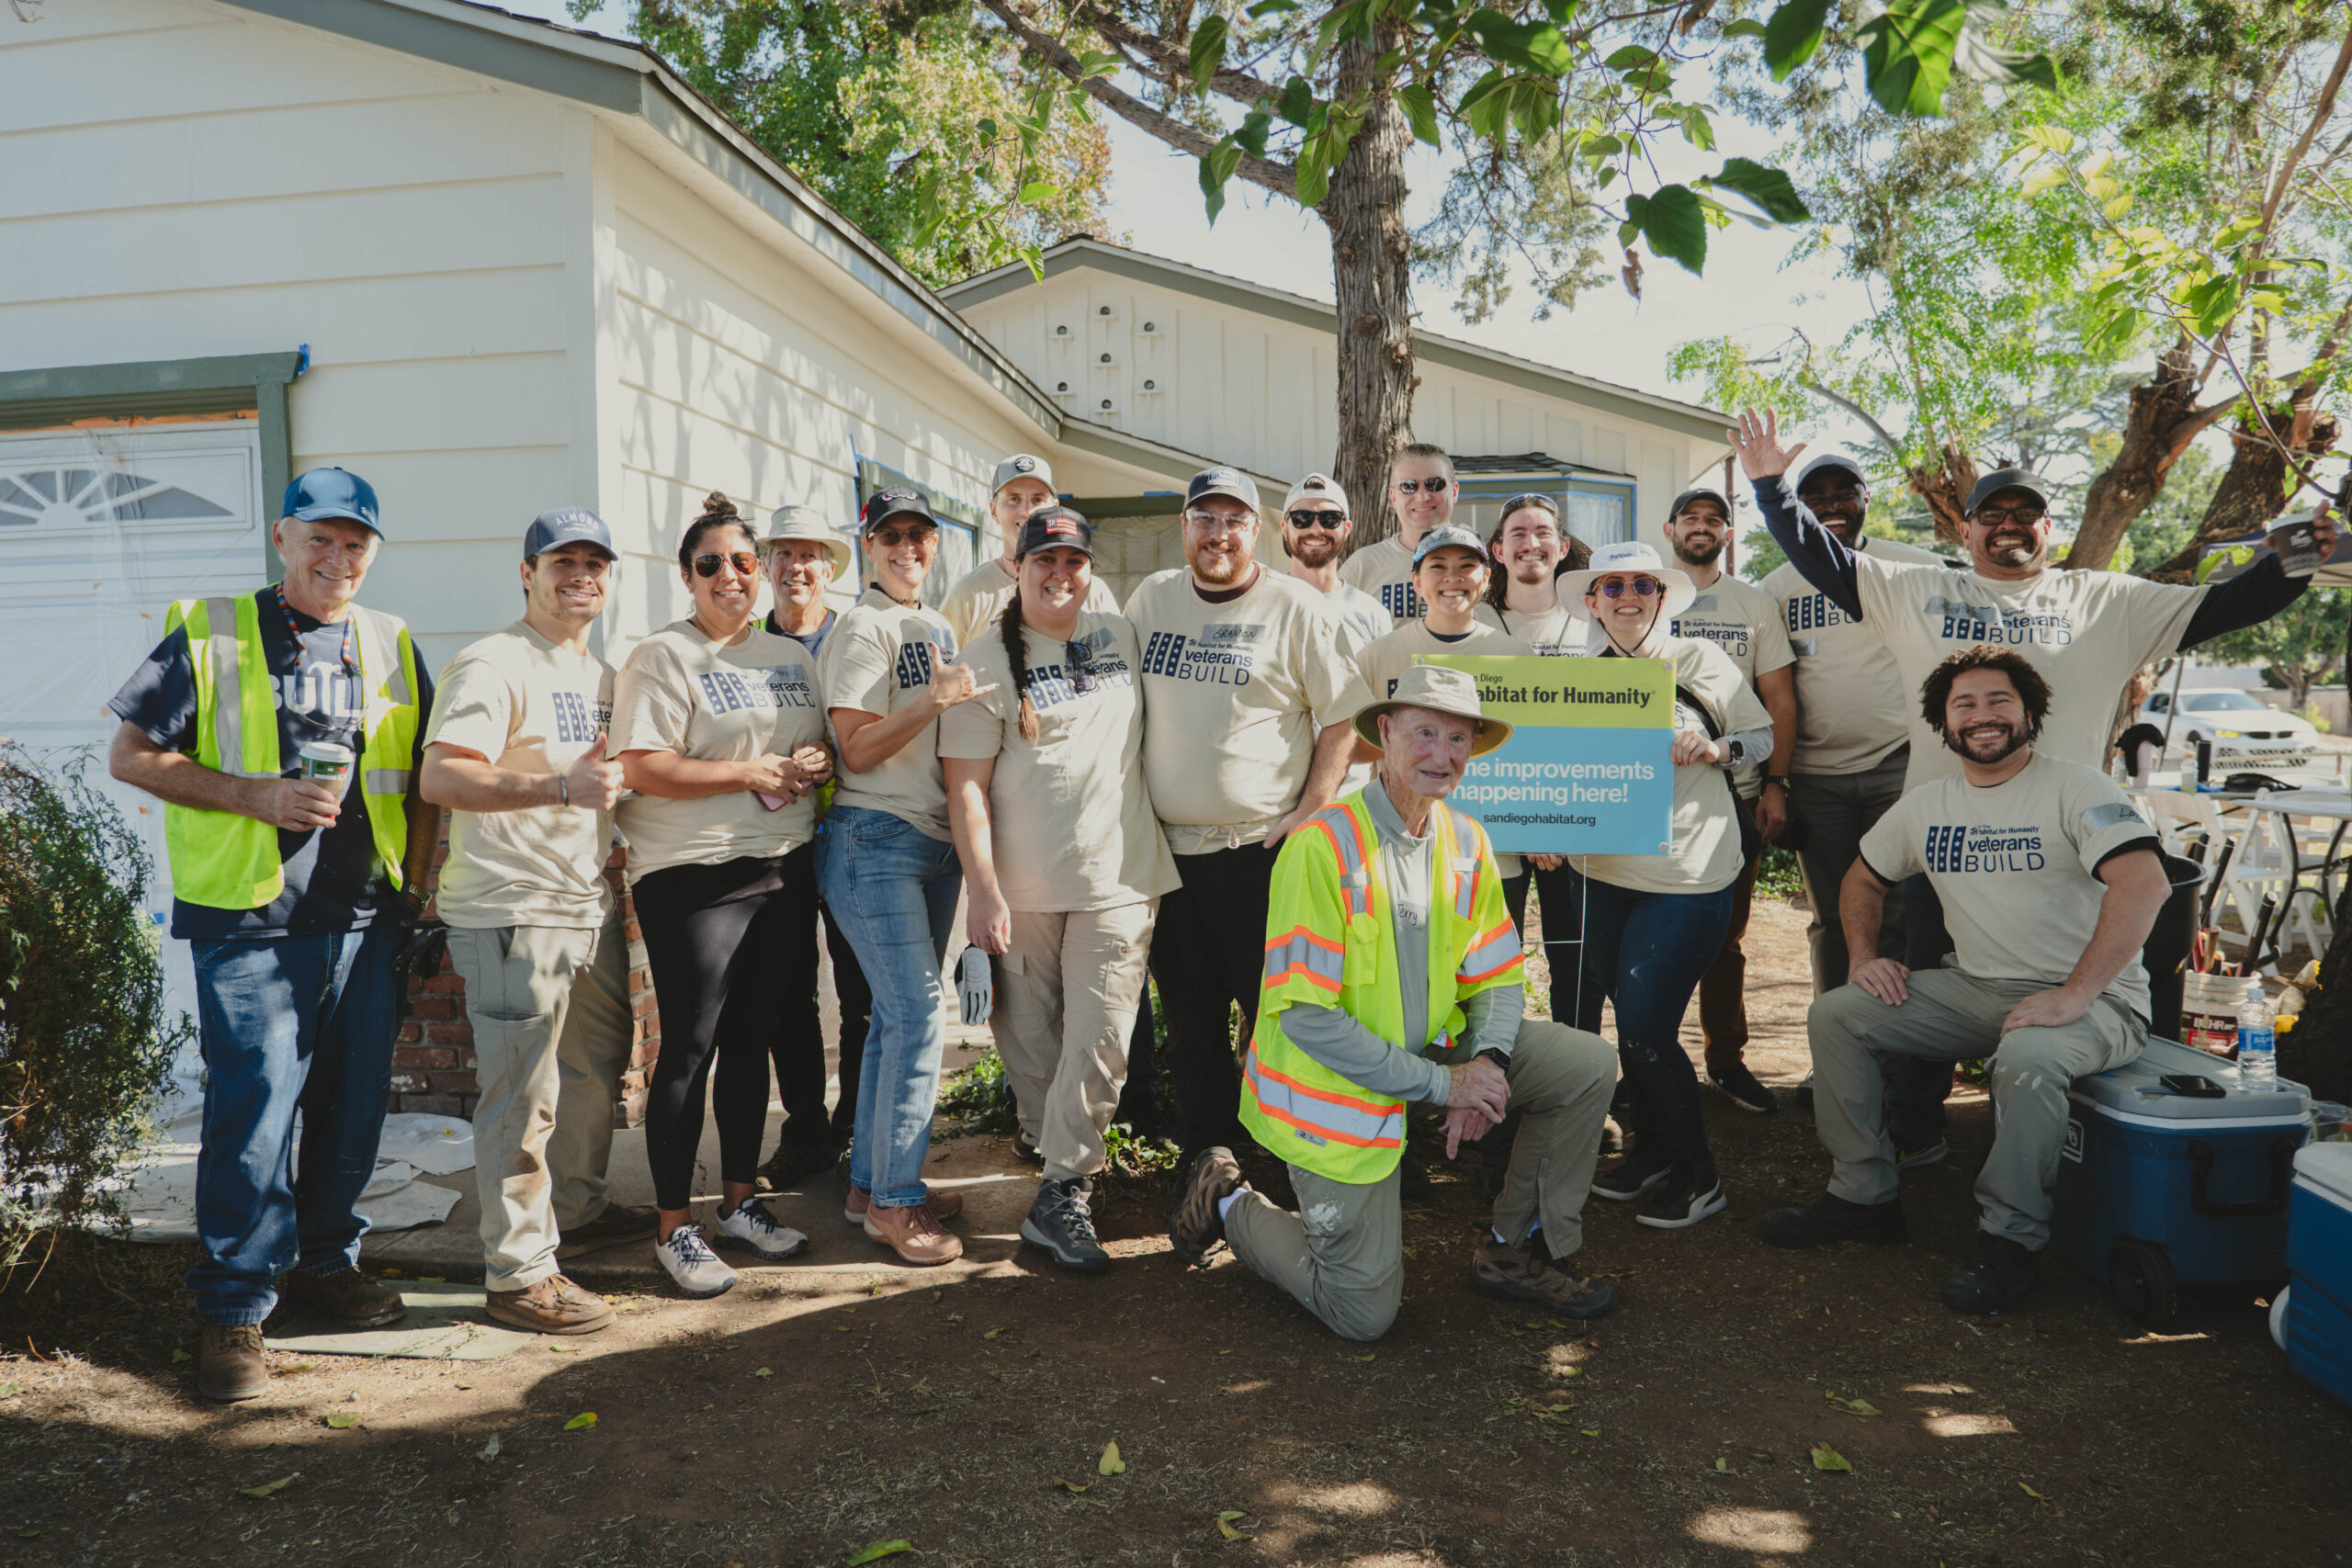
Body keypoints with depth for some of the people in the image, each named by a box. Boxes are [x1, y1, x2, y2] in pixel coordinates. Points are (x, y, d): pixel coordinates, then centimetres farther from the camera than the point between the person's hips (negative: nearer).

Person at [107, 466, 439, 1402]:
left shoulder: (391, 647, 12)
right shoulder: (210, 633, 2)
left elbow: (425, 777, 17)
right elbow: (132, 755, 1)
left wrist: (418, 886, 9)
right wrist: (256, 795, -12)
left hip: (367, 918, 4)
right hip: (250, 919, -4)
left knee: (355, 1102, 11)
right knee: (253, 1106, -5)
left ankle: (325, 1260, 30)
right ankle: (234, 1307, 9)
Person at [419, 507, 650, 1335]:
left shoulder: (602, 675, 17)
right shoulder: (491, 665, -11)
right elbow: (441, 778, -23)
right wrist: (561, 787, -32)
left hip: (591, 906, 9)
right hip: (513, 913, -9)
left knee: (598, 1066, 20)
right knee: (522, 1098, -4)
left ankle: (577, 1207, 39)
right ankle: (518, 1274, 5)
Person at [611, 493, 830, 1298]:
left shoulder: (791, 657, 16)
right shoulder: (660, 658, -5)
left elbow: (822, 744, 22)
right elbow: (643, 770, -15)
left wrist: (815, 763, -2)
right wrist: (752, 773, -15)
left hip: (785, 869, 6)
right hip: (693, 876, -6)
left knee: (753, 1038, 13)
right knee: (690, 1049, -2)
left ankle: (741, 1200, 26)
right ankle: (674, 1226, 10)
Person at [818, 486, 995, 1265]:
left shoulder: (940, 628, 17)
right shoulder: (863, 629, -7)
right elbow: (857, 750, -14)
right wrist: (933, 701, -24)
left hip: (936, 841, 8)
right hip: (875, 841, -8)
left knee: (900, 1014, 11)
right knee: (918, 1011, -11)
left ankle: (870, 1182, 22)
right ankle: (893, 1200, 0)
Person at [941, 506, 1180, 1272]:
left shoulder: (1124, 638, 10)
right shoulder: (987, 662, -1)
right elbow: (966, 785, -5)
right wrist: (983, 891, -12)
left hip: (1119, 876, 2)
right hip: (1024, 884, -2)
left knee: (1101, 1040, -6)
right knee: (1030, 1037, 8)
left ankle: (1060, 1197, 4)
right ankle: (1066, 1165, 30)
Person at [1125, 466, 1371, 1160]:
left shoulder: (1297, 607, -3)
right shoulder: (1151, 598, 9)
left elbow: (1343, 717, -1)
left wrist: (1310, 812, -9)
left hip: (1262, 848, -4)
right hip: (1167, 845, 4)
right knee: (1188, 1018, 12)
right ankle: (1204, 1158, 26)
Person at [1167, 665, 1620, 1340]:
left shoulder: (1466, 842, 0)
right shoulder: (1322, 847, -22)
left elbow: (1498, 977, 6)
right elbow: (1305, 1016, -24)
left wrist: (1487, 1062, -16)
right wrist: (1440, 1083, -24)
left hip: (1431, 1051, 7)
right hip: (1334, 1083, -6)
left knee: (1588, 1065, -4)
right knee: (1364, 1316, -1)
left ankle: (1512, 1251, 12)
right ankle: (1228, 1202, 23)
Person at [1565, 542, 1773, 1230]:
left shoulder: (1698, 659, -2)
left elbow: (1763, 737, 3)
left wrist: (1715, 747, -17)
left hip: (1687, 872, -4)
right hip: (1606, 869, 4)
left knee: (1644, 1026, -6)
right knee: (1631, 1022, 9)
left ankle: (1696, 1174, 14)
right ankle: (1653, 1150, 31)